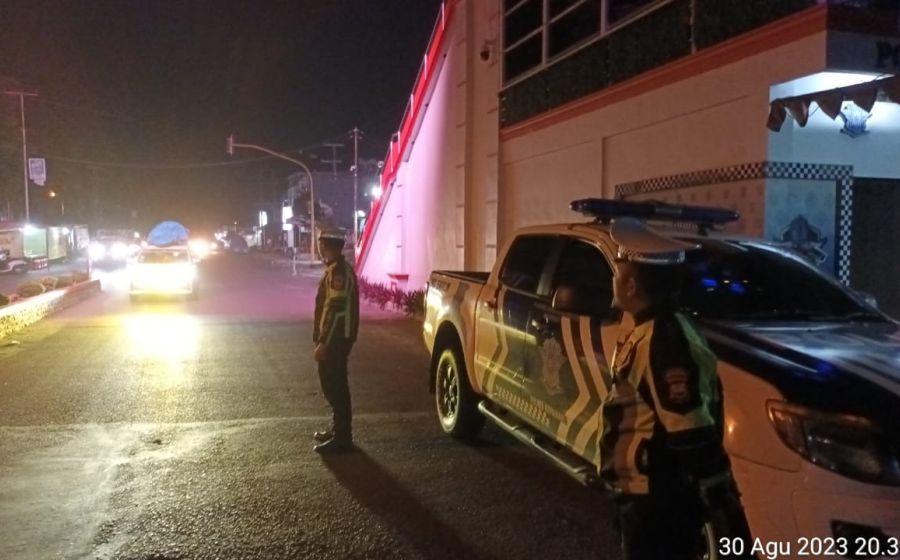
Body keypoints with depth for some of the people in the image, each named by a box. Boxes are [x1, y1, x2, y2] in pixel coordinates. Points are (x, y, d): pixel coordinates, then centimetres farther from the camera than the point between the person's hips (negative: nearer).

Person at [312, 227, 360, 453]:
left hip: (336, 339, -10)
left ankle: (342, 438, 1)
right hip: (335, 338, 10)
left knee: (336, 387, -5)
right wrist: (322, 338, 22)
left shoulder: (338, 271, -19)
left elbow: (336, 310, -24)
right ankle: (337, 430, 27)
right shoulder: (335, 269, 14)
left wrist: (323, 343, -23)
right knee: (332, 385, 17)